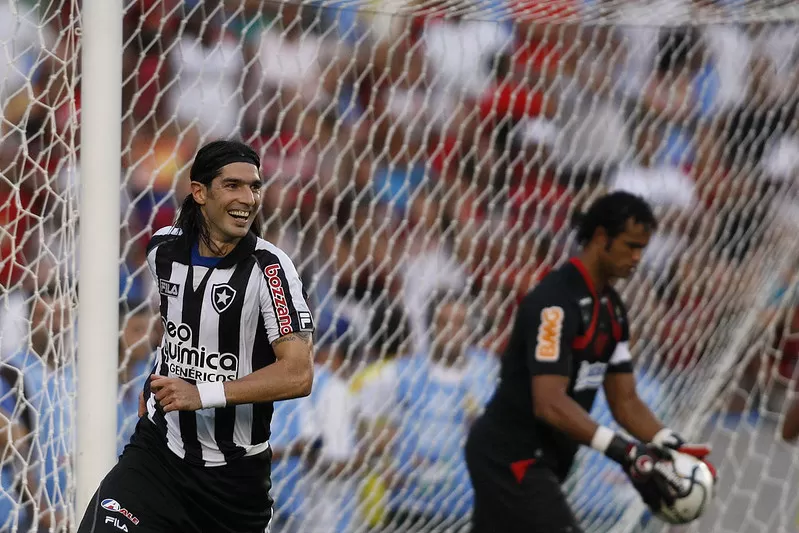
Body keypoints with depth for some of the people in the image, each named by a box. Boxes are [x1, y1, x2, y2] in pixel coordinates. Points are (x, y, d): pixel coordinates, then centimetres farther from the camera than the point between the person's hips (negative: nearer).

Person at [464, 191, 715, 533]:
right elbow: (549, 403, -29)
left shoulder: (611, 308, 9)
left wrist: (670, 446, -8)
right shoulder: (556, 302, -21)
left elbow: (624, 400, 10)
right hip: (513, 458, -10)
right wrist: (623, 453, -35)